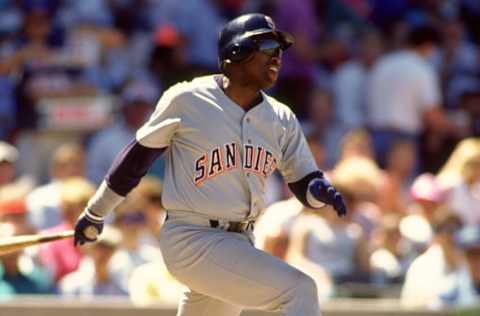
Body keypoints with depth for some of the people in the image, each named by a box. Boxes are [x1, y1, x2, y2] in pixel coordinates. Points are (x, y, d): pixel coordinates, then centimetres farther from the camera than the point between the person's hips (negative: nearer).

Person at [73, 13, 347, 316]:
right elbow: (138, 154, 2)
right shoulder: (186, 100, -8)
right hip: (192, 241, -7)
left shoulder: (281, 119, 7)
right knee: (299, 291, -21)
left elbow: (303, 181, 10)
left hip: (239, 245, 7)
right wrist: (95, 212, 12)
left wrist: (321, 190, -15)